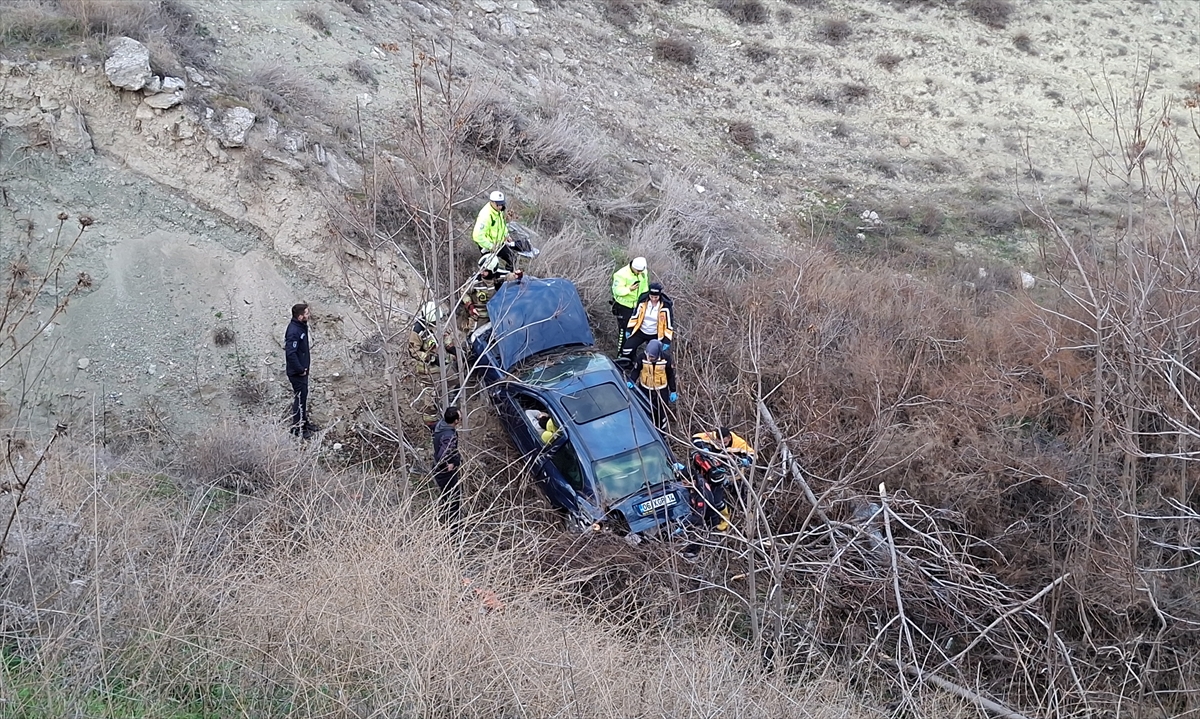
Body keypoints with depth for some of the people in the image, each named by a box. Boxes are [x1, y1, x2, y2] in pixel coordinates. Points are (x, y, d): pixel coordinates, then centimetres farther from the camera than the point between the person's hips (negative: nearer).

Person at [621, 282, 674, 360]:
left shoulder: (665, 306, -18)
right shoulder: (643, 301, -13)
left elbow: (668, 324, -12)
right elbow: (635, 315, 0)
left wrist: (666, 341, -14)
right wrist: (629, 330, 0)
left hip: (655, 336, -2)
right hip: (640, 332, 2)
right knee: (626, 350, -11)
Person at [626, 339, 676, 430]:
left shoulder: (665, 358, -16)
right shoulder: (643, 357, -17)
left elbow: (671, 375, -4)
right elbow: (635, 370, -5)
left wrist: (673, 391, 0)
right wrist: (631, 381, -22)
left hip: (661, 391, 0)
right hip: (646, 390, 0)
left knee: (661, 413, 10)